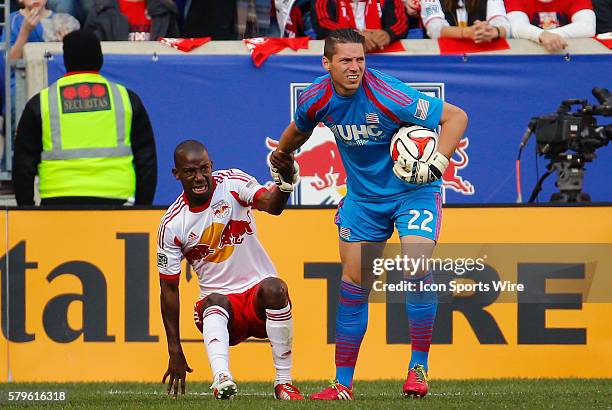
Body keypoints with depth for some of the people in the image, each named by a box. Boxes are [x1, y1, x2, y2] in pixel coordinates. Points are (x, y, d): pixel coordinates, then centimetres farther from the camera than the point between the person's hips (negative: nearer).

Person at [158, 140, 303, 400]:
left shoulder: (232, 183, -4)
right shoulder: (172, 225, -3)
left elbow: (270, 205, -25)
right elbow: (169, 288, 0)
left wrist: (285, 183, -50)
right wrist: (174, 350, -4)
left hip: (259, 298, 0)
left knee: (273, 288, -34)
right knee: (215, 302, -34)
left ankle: (284, 381, -28)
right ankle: (221, 378, -57)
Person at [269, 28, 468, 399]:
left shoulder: (387, 96, -27)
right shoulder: (316, 100, -10)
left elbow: (456, 116, -23)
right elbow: (299, 130, 16)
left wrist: (436, 165, -32)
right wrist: (281, 156, 32)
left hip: (413, 190, -5)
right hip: (362, 196, 5)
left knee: (417, 268, -22)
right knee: (353, 283, 3)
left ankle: (419, 369, -10)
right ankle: (343, 383, 12)